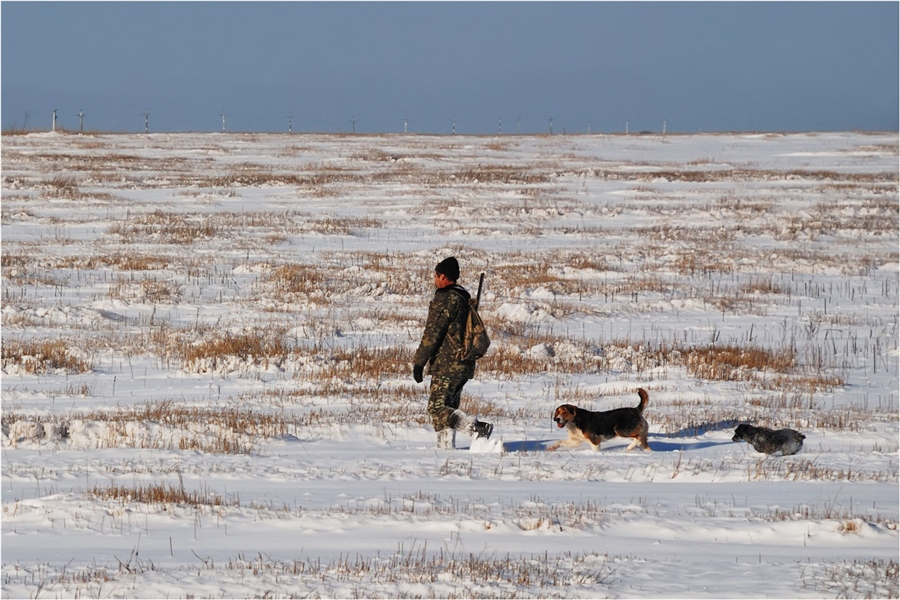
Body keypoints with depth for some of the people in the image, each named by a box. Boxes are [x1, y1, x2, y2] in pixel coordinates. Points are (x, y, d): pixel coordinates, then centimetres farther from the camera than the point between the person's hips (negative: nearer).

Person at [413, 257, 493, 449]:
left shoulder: (444, 300, -14)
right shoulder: (464, 297, 16)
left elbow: (432, 334, -16)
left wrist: (419, 362, -12)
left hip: (447, 365, -9)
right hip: (464, 365, 9)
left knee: (437, 407, -9)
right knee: (447, 406, 14)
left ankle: (478, 429, -19)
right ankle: (446, 445, 12)